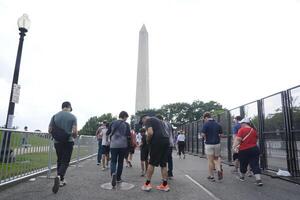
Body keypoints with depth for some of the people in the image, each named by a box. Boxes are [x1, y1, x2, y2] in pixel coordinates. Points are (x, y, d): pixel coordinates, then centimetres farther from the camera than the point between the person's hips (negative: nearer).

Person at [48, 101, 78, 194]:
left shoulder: (55, 116, 3)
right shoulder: (72, 117, -6)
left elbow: (49, 130, 2)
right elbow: (75, 131, -13)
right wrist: (74, 136, 8)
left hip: (57, 142, 3)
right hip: (68, 142, -3)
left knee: (59, 161, 17)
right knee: (65, 162, 2)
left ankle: (61, 180, 25)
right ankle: (59, 176, -21)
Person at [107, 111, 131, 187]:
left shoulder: (113, 123, 5)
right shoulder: (126, 124, -2)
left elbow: (107, 133, 13)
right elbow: (128, 136, -5)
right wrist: (130, 138, 17)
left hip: (113, 145, 1)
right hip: (123, 145, -1)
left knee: (113, 161, 6)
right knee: (120, 161, 14)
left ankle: (113, 173, -21)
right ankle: (118, 178, 21)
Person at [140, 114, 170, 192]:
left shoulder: (148, 120, 2)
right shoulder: (157, 120, 28)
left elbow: (150, 133, -16)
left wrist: (148, 141, 2)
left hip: (157, 141, -8)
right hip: (166, 140, 8)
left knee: (151, 163, 2)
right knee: (163, 164, 12)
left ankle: (147, 184, 8)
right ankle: (165, 185, 15)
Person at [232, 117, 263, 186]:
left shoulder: (242, 130, -10)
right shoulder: (254, 130, 8)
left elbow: (238, 139, -20)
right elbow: (256, 140, 18)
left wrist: (234, 146, -16)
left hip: (244, 151, -4)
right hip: (254, 149, 4)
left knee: (243, 164, 14)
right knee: (255, 164, 3)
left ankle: (242, 176, 33)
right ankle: (259, 180, -7)